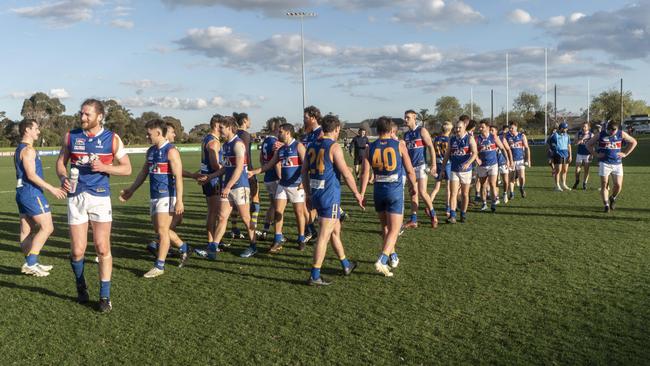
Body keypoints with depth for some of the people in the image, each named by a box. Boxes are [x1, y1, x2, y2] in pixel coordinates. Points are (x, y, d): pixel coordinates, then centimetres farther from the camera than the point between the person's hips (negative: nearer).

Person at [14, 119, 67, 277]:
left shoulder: (19, 149, 18)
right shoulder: (28, 150, -15)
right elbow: (31, 175, -22)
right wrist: (52, 189, -22)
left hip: (22, 192, 11)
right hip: (32, 193, -11)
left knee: (26, 230, 11)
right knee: (47, 227, -7)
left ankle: (30, 263, 16)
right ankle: (30, 263, -9)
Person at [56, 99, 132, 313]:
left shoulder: (112, 139, 0)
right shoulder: (71, 137, 6)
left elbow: (127, 168, 3)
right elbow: (61, 162, 15)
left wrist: (104, 167, -13)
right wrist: (63, 177, -7)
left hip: (100, 197, -1)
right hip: (76, 197, 2)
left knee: (103, 249, -2)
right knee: (77, 251, 2)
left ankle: (105, 296, 10)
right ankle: (81, 286, 30)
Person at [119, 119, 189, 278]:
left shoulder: (171, 151, -13)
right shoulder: (150, 151, 12)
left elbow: (178, 177, -17)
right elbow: (143, 173, 22)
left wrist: (179, 200, -22)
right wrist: (131, 190, 21)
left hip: (167, 196, -9)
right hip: (154, 196, 9)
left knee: (162, 230, -5)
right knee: (159, 229, 13)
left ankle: (159, 266, 3)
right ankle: (184, 249, 30)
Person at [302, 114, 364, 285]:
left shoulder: (312, 146, 9)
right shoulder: (334, 147, -12)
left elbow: (304, 171, 13)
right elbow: (346, 173, -13)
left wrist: (308, 194, 21)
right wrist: (357, 194, -3)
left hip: (315, 194, 8)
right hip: (330, 195, -8)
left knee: (335, 229, 22)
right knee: (324, 236, -4)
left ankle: (346, 265, 36)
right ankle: (315, 276, -2)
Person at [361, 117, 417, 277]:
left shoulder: (370, 148, 1)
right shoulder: (399, 145, -4)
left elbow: (365, 173, -4)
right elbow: (409, 170, -1)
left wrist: (361, 194, 2)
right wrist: (414, 186, 16)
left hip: (379, 190, 3)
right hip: (395, 191, -3)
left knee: (385, 227, 21)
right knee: (394, 229, -3)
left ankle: (393, 257, 33)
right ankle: (381, 261, -19)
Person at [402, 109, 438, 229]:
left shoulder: (422, 131, -6)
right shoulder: (406, 134, 13)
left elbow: (431, 147, -10)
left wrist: (433, 165, -16)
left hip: (421, 165, -7)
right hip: (411, 167, 7)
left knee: (422, 192, -13)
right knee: (413, 194, 7)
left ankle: (433, 214, 7)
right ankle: (413, 220, 11)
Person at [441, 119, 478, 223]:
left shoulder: (469, 139, -5)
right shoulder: (452, 139, 7)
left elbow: (475, 153, -15)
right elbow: (447, 154, 13)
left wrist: (468, 163, -31)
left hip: (466, 170, -2)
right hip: (454, 170, 2)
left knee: (465, 194, 8)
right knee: (453, 193, -10)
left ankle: (463, 215, 22)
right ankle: (452, 216, -15)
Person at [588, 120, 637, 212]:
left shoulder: (621, 134, 1)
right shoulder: (601, 135, -2)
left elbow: (633, 142, 12)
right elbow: (590, 144, 9)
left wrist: (625, 153, 4)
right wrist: (596, 154, 0)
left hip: (617, 163, 1)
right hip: (604, 163, -1)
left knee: (618, 185, -1)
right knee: (604, 185, -4)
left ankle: (613, 199, 29)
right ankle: (606, 205, 5)